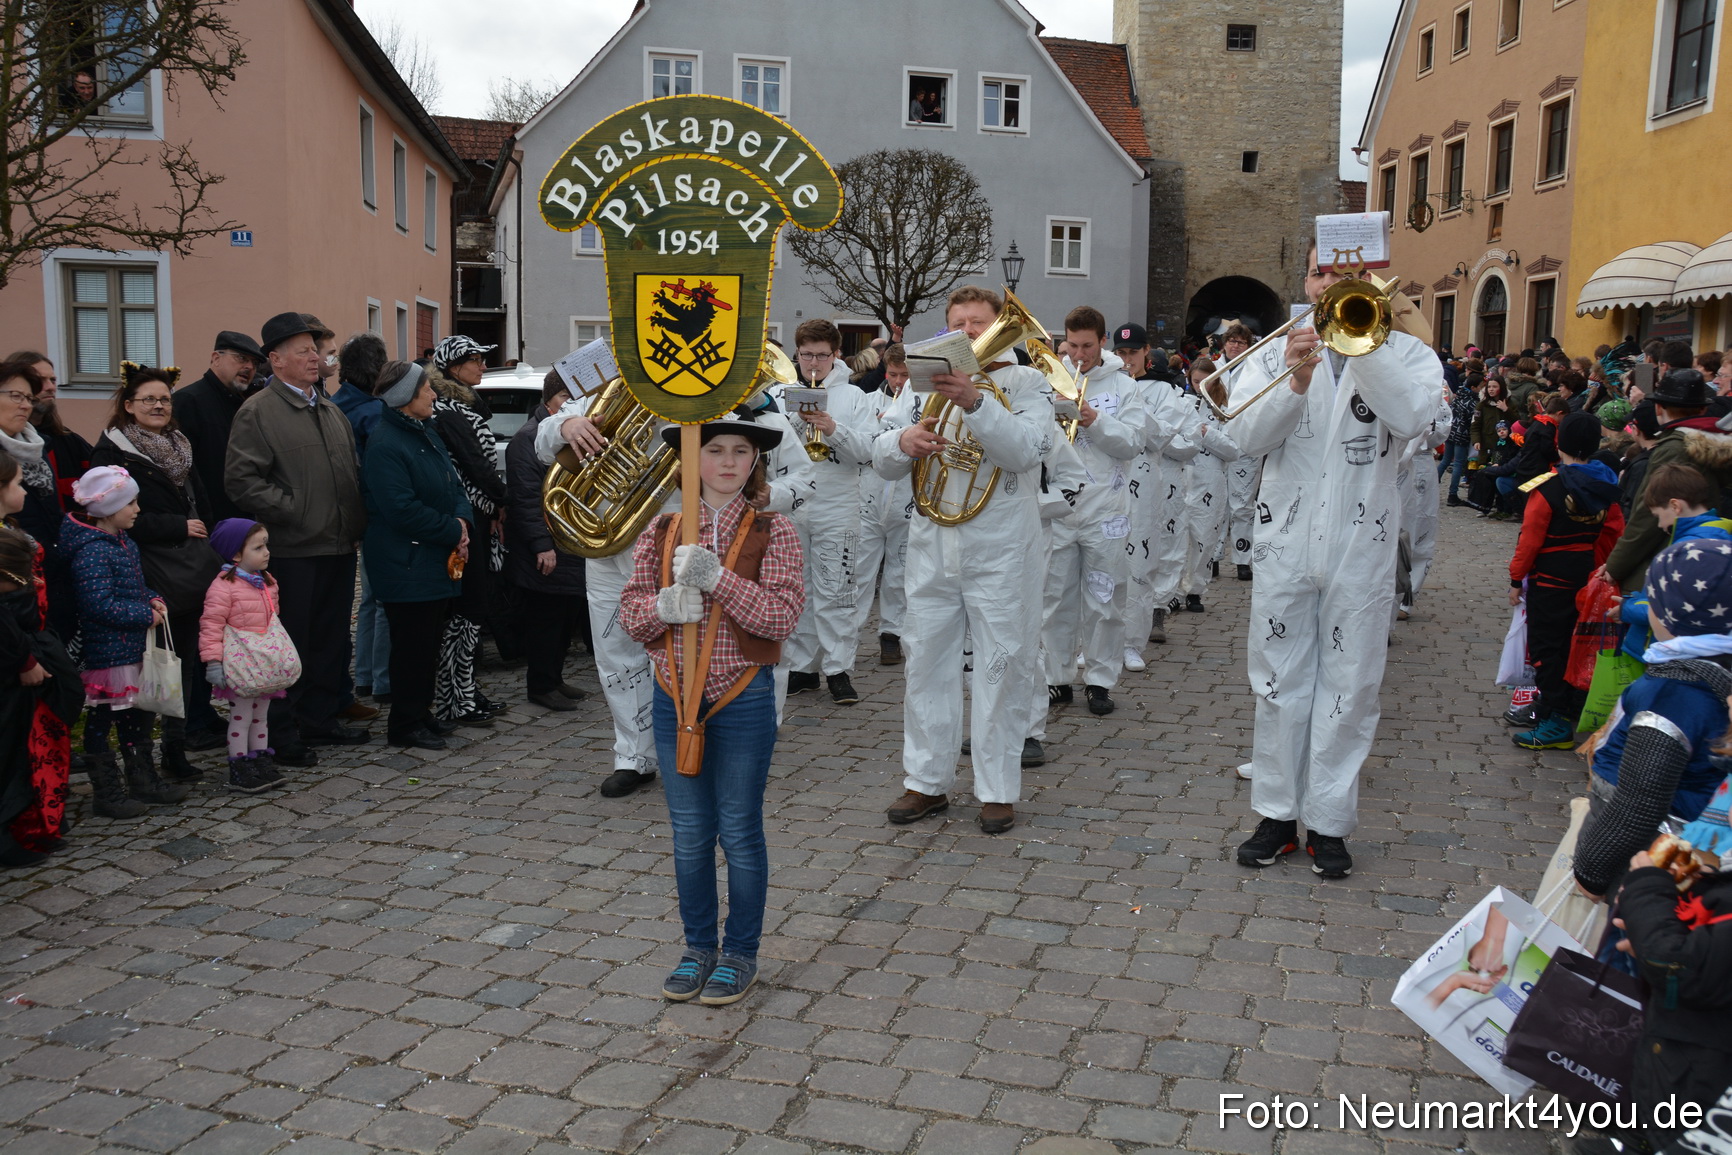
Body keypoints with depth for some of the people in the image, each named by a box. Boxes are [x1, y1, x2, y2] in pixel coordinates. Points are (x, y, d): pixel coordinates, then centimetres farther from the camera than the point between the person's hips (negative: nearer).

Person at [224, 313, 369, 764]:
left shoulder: (330, 411, 18)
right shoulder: (258, 412, -6)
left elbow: (353, 471, 24)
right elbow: (241, 478, -14)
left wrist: (357, 521, 11)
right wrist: (291, 510, -16)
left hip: (339, 546, 8)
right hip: (293, 550, -7)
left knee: (331, 639, 14)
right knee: (290, 643, -2)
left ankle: (319, 718, 26)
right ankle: (281, 735, 7)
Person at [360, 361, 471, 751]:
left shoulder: (427, 432, 13)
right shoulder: (385, 444, -17)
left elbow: (453, 483, 16)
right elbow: (403, 510, -22)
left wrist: (461, 519, -4)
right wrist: (453, 532, -15)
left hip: (438, 560, 9)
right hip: (407, 567, -9)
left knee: (431, 639, 15)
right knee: (413, 643, -2)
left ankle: (422, 711, 27)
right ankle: (405, 725, 9)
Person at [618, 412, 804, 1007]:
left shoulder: (772, 533, -5)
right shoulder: (661, 531, 4)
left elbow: (781, 617, -15)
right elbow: (631, 613, 3)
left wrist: (716, 579, -24)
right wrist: (665, 605, -18)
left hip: (744, 700, -3)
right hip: (675, 698, 3)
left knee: (740, 833, 7)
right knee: (689, 835, 13)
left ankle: (740, 953, 24)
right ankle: (699, 946, 30)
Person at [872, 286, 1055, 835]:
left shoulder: (1027, 382, 2)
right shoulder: (926, 384, 13)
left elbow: (1025, 449, -17)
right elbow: (882, 460, 10)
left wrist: (974, 402, -29)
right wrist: (902, 442, -14)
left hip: (1001, 552, -4)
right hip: (932, 548, 4)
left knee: (1002, 670, 1)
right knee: (926, 663, 8)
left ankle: (998, 789, 12)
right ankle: (926, 780, 20)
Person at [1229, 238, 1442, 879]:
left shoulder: (1404, 352, 4)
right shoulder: (1274, 353, 7)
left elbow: (1409, 417, -17)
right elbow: (1247, 434, -8)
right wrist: (1295, 382, -24)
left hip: (1361, 549, -1)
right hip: (1286, 544, 1)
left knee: (1348, 689, 4)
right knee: (1280, 687, 8)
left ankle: (1330, 822, 16)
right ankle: (1278, 813, 20)